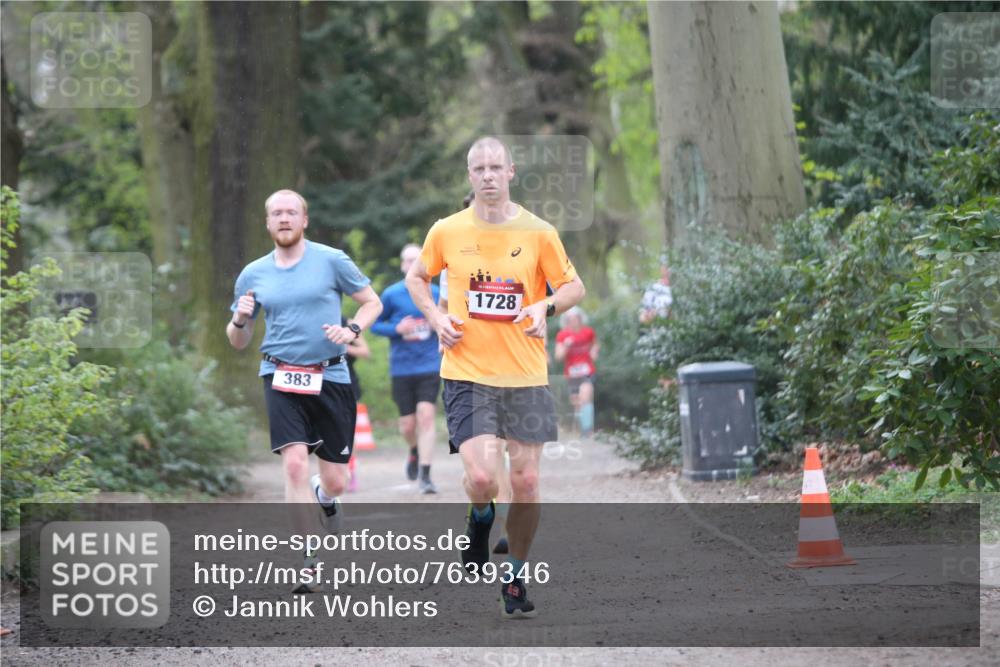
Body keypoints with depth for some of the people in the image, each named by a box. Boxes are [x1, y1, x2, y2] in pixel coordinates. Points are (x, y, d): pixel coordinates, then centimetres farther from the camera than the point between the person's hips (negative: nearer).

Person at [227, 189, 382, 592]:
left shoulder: (331, 260, 1)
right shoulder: (253, 274, 8)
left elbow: (372, 302, 8)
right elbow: (238, 341, 14)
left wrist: (352, 330, -11)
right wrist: (239, 320, -9)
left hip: (330, 377, 0)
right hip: (281, 377, 0)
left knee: (335, 481, 3)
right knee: (295, 464, -19)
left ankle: (323, 497, 43)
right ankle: (308, 562, -11)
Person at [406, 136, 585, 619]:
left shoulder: (538, 232, -1)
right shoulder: (447, 231, 1)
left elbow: (574, 287, 8)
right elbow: (416, 277, 18)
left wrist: (545, 307, -13)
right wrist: (436, 317, 0)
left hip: (526, 376, 1)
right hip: (467, 374, -1)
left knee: (526, 481, 0)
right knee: (481, 477, -17)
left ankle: (515, 576, 20)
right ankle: (479, 522, 20)